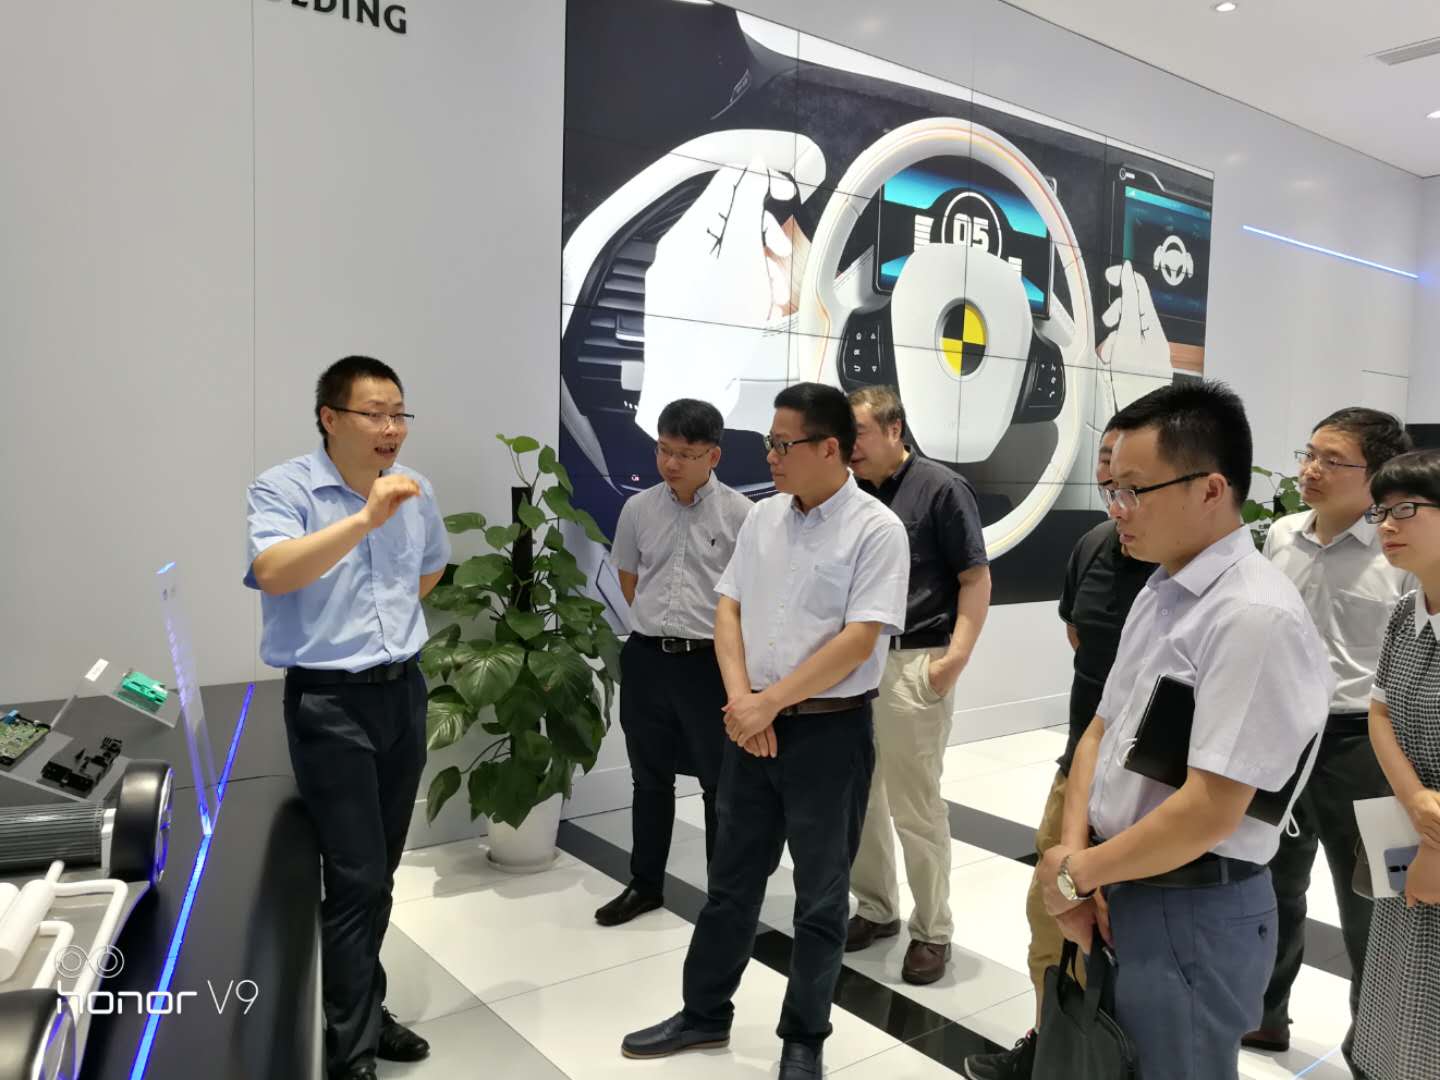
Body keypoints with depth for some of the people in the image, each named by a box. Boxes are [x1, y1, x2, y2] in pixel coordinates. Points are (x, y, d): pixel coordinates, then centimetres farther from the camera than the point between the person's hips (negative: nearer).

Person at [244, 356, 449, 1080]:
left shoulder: (416, 491, 5)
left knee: (381, 870, 16)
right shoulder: (283, 489, -12)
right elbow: (271, 572, -31)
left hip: (404, 692, 6)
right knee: (355, 877, -3)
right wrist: (365, 517, -36)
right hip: (328, 702, -6)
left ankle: (364, 1008, 34)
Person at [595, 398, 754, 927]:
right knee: (650, 778, 16)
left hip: (712, 662, -3)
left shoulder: (739, 513, -9)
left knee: (722, 782, 9)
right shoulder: (638, 508, 2)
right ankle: (645, 884, 33)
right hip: (646, 659, 4)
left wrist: (710, 630, -1)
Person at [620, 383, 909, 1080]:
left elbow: (858, 641, -18)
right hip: (752, 726, 5)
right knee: (731, 881, 17)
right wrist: (740, 699, -8)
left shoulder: (876, 530, -12)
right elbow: (727, 610, 6)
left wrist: (770, 702, -16)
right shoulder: (762, 517, 6)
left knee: (820, 897, 11)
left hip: (831, 732, -5)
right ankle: (704, 1014, 35)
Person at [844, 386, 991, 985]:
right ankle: (876, 909, 31)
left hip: (913, 666, -6)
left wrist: (956, 656, -17)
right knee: (857, 799, 13)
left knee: (915, 806, 3)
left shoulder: (941, 488, -6)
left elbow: (976, 579, -7)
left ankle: (932, 930, 20)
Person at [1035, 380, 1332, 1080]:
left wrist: (1074, 873, -14)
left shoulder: (1254, 617, -23)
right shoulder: (1160, 591, 5)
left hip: (1191, 916, -8)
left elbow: (1209, 812, -26)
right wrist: (1073, 852, -6)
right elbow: (1101, 730, 8)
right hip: (1119, 892, 8)